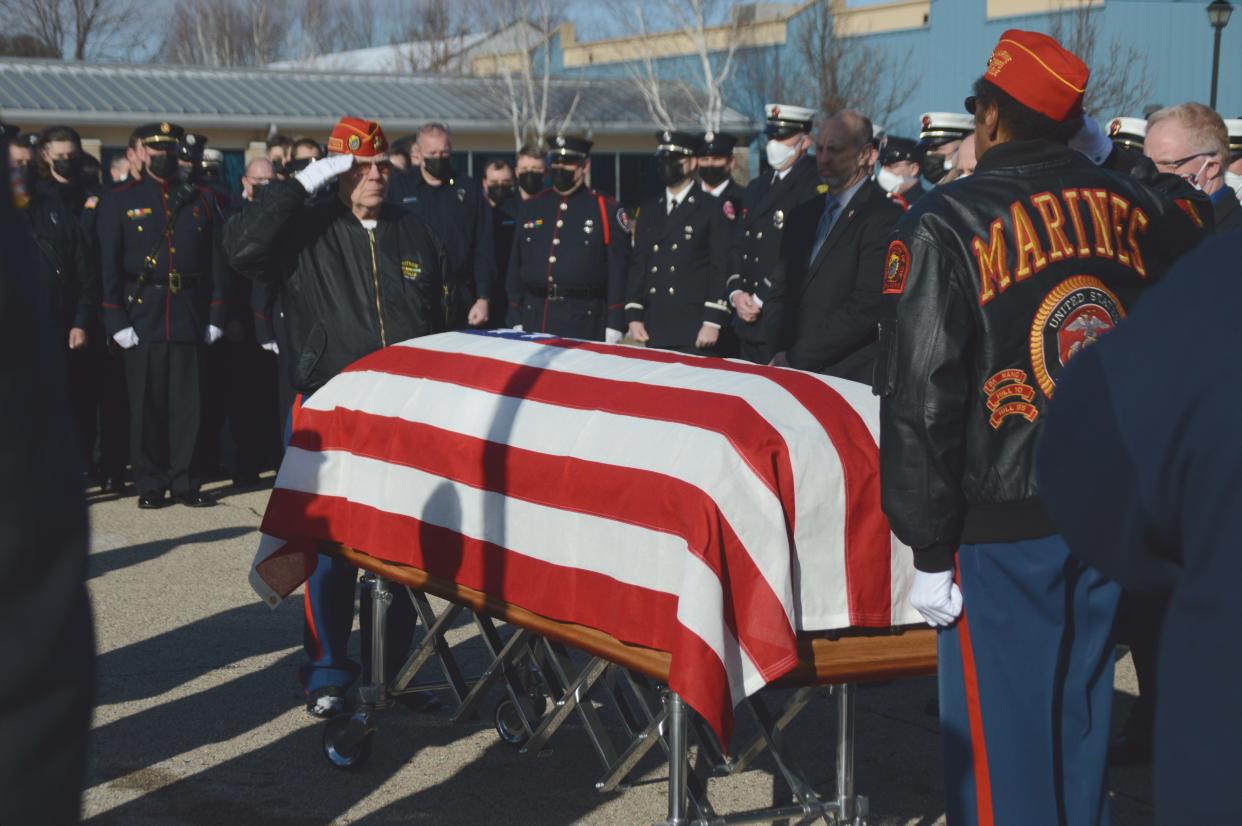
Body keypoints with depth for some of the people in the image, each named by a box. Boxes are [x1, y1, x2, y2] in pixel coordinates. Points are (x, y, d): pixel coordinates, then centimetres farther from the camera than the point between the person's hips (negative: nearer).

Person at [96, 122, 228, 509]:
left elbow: (217, 261, 10)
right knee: (146, 402, 2)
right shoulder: (120, 201, 6)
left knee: (187, 402, 3)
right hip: (142, 314, -2)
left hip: (190, 314, 2)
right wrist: (116, 321, -8)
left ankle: (183, 481, 11)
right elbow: (107, 265, 0)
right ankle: (150, 484, 10)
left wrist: (215, 315, 1)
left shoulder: (201, 200, 11)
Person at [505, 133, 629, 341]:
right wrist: (516, 323, 8)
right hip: (534, 321, 4)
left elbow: (618, 272, -3)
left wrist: (613, 331, -8)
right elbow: (515, 268, 14)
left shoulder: (607, 211, 1)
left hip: (584, 322, -4)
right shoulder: (529, 208, 13)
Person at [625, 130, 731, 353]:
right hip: (654, 330, 5)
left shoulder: (715, 209, 1)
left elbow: (721, 268, -6)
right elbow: (637, 266, 16)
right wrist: (634, 316, 7)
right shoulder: (648, 211, 17)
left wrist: (713, 322, -13)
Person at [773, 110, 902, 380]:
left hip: (853, 378, -6)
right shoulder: (803, 217, 18)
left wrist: (795, 359, -12)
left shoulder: (884, 218, -7)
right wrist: (779, 356, 4)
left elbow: (866, 309, -15)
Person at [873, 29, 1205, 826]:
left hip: (1003, 525, -5)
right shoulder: (1139, 206, 2)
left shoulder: (946, 224, -12)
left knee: (999, 732, 6)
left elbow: (922, 397, -14)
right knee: (1081, 710, 19)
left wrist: (930, 549, -8)